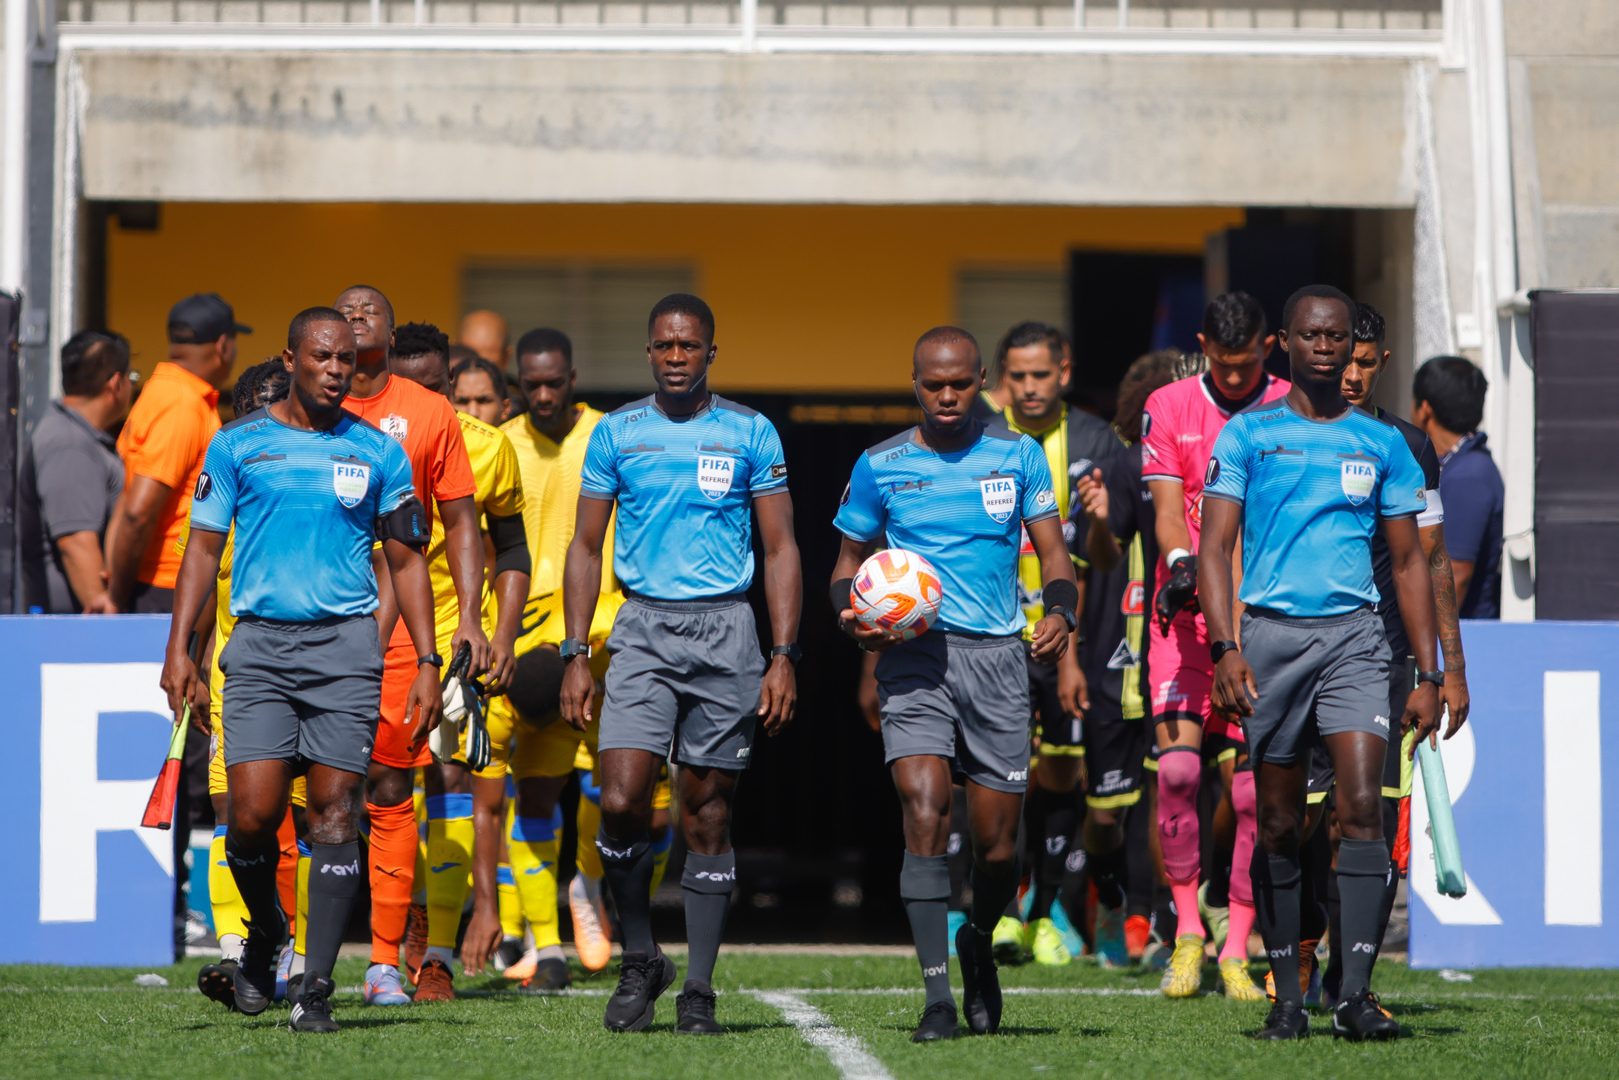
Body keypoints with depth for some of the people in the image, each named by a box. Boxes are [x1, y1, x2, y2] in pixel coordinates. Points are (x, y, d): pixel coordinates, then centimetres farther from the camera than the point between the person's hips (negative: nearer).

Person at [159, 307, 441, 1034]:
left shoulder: (378, 454, 8)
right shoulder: (239, 445, 6)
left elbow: (406, 561, 12)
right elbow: (204, 546, 7)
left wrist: (427, 662, 4)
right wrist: (179, 650, -2)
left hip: (345, 646, 0)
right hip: (259, 645, 0)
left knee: (334, 811, -6)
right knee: (253, 814, -10)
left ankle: (317, 986, -1)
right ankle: (264, 933, 20)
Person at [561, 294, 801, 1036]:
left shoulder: (751, 435, 3)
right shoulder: (616, 434, 6)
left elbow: (781, 550, 5)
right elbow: (586, 548, 10)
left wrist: (783, 656, -4)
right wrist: (576, 655, 2)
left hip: (725, 630, 0)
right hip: (644, 627, 0)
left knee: (708, 813, 2)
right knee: (621, 801, -14)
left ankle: (698, 990, 9)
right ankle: (639, 960, 6)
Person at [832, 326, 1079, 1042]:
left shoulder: (1018, 457, 7)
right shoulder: (880, 466, 6)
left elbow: (1053, 554, 6)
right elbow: (849, 563, 15)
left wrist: (1060, 615, -15)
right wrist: (853, 617, -7)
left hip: (998, 657, 1)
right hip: (914, 655, -1)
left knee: (997, 843, 3)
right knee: (925, 815, -18)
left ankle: (979, 945, 35)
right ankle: (937, 996, -15)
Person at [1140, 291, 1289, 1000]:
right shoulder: (1169, 408, 6)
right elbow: (1167, 509, 0)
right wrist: (1182, 563, -21)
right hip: (1185, 612, 0)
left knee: (1252, 789, -4)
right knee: (1178, 767, -13)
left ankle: (1236, 952, 4)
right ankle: (1187, 930, 2)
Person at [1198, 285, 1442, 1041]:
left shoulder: (1381, 444, 11)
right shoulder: (1248, 435, 5)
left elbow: (1408, 564, 15)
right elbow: (1214, 546, -1)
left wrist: (1429, 674, 8)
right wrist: (1224, 647, -15)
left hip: (1355, 636, 1)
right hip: (1272, 633, -1)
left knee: (1361, 803, -15)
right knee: (1279, 824, 3)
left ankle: (1355, 993, -17)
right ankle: (1287, 997, 12)